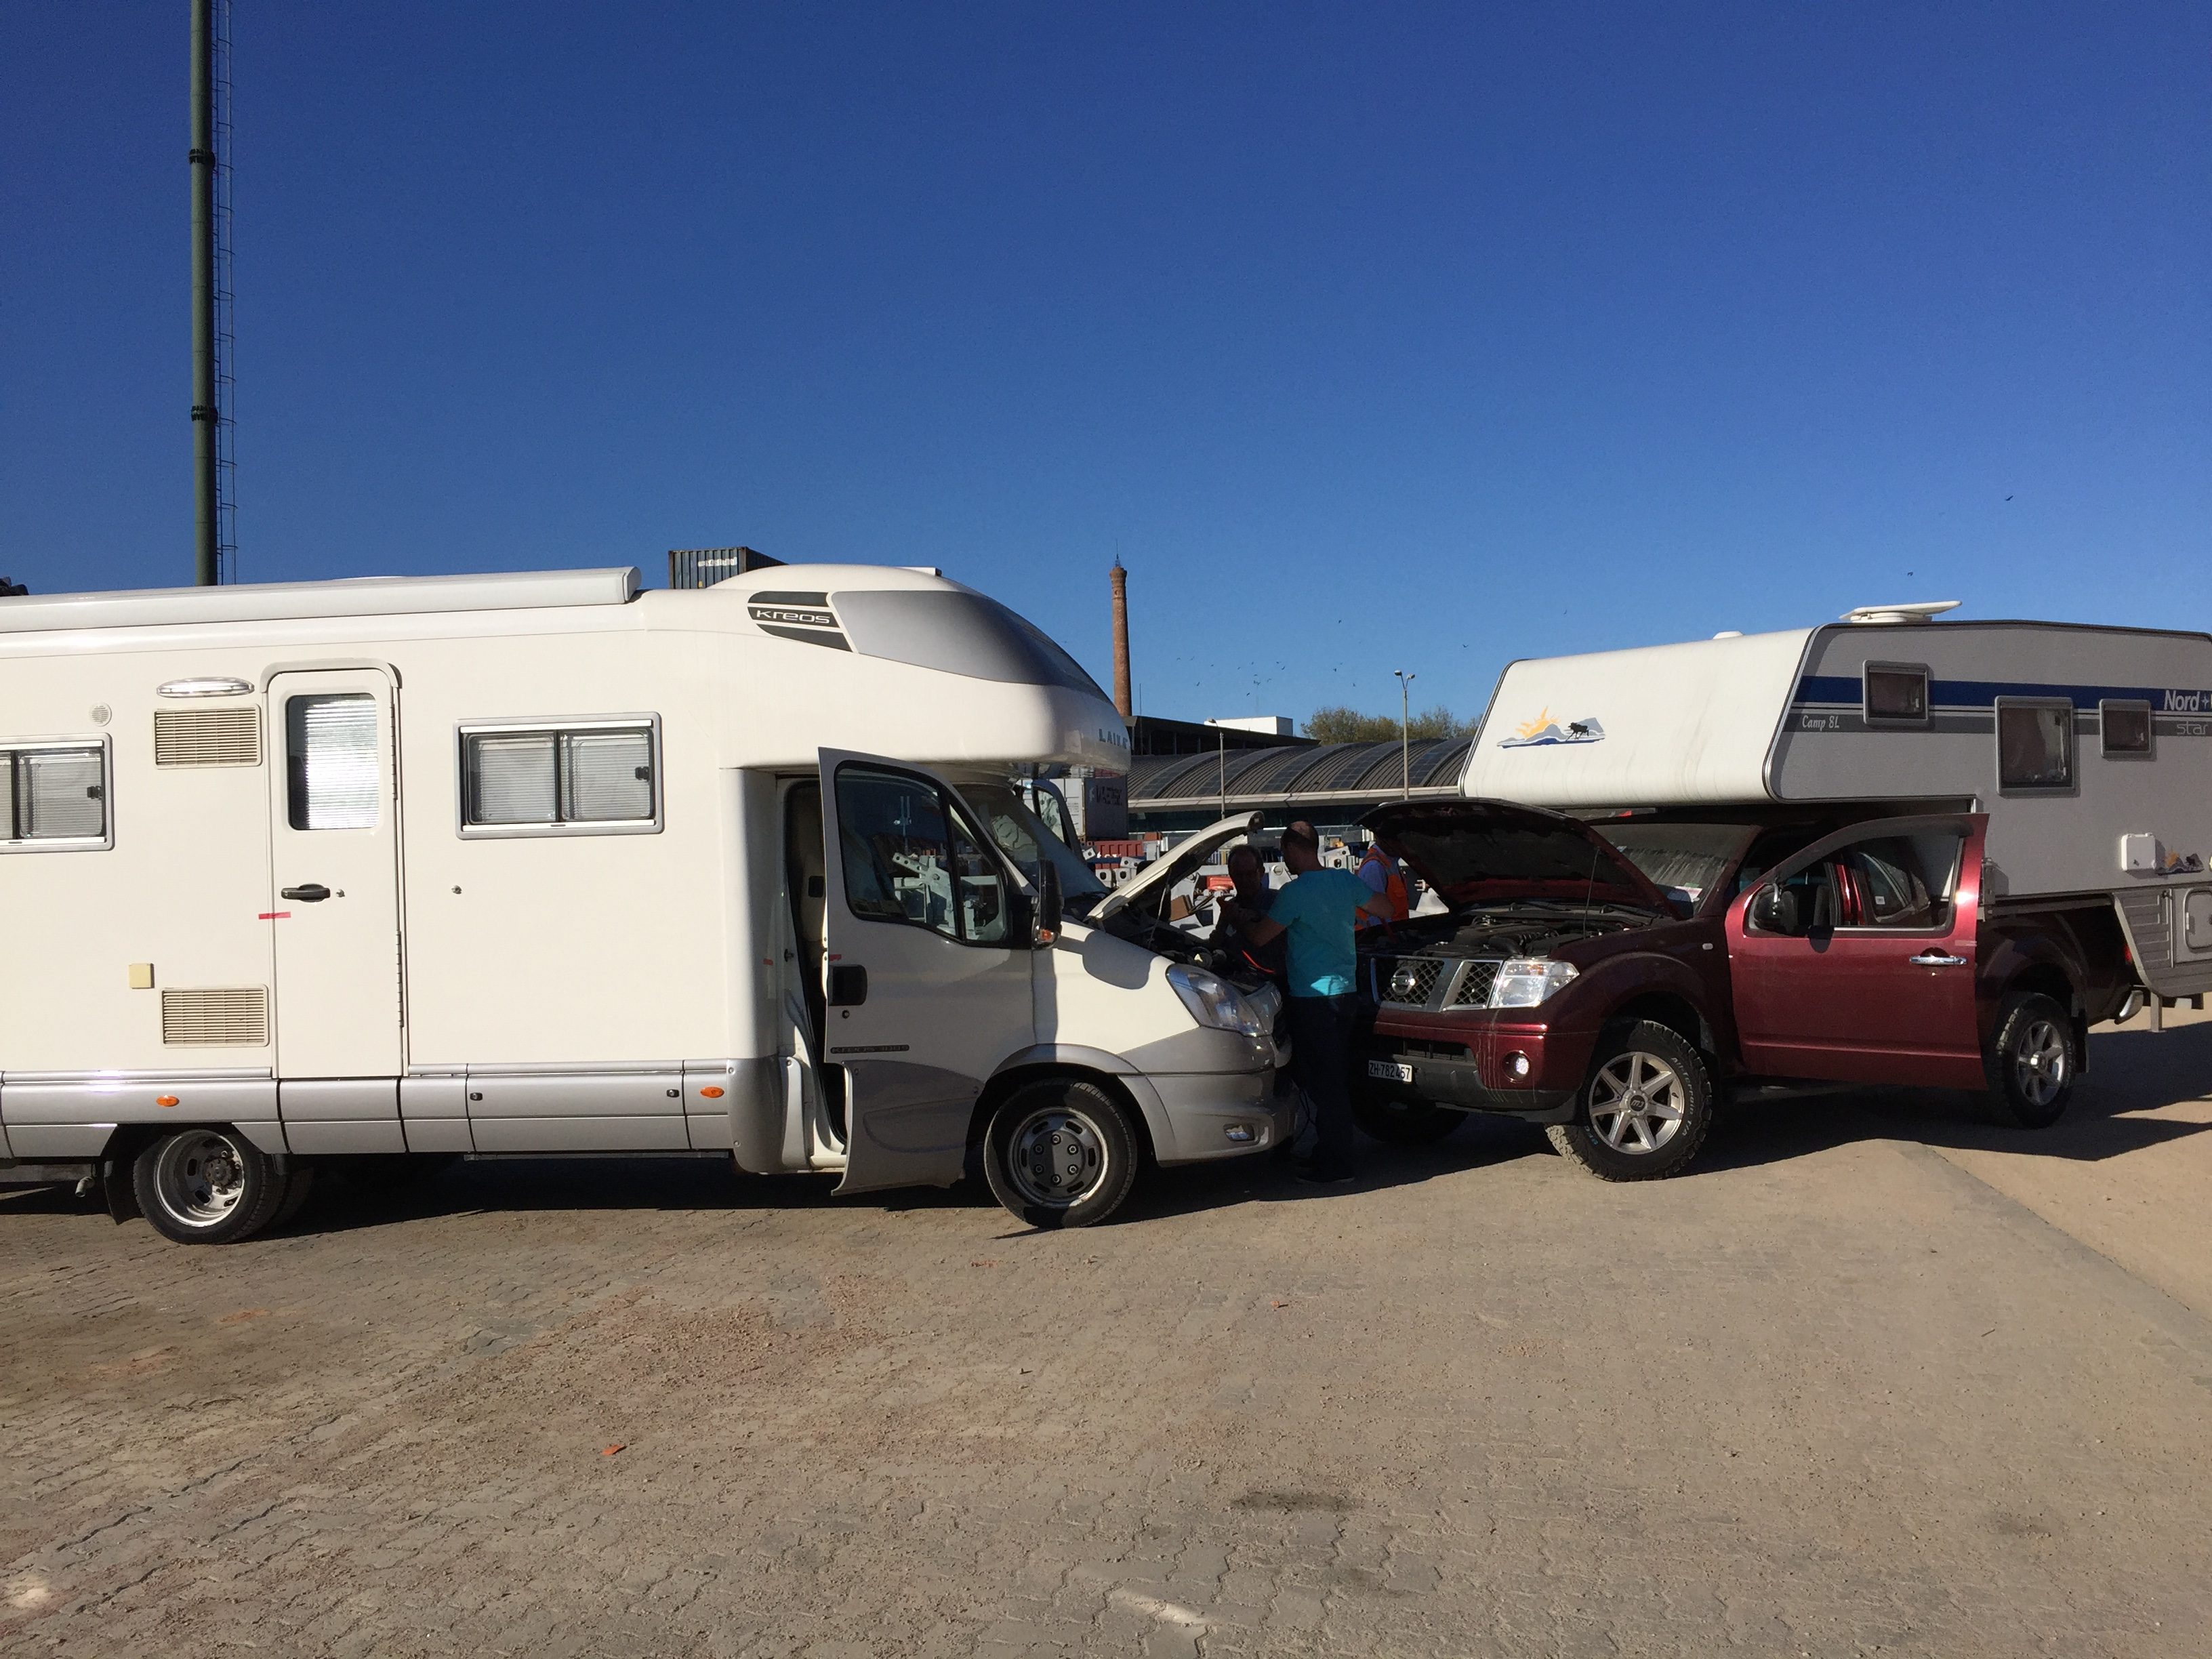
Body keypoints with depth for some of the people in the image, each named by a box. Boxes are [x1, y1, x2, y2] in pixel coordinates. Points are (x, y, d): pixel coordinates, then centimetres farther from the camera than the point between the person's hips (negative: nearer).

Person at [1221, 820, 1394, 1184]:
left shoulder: (1295, 893, -15)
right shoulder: (1346, 881, 6)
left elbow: (1259, 937, -9)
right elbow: (1385, 909, 19)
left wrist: (1237, 918, 10)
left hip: (1313, 997, -8)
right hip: (1345, 993, 8)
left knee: (1323, 1083, -2)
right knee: (1337, 1080, 15)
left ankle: (1336, 1165, 1)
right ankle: (1332, 1151, 24)